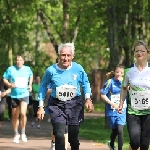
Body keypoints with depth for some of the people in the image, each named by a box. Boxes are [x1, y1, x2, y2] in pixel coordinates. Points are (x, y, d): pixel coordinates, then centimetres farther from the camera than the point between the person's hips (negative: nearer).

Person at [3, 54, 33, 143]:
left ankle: (23, 133, -1)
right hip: (14, 95, 1)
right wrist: (9, 84, -14)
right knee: (15, 115, 8)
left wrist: (30, 85, 11)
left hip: (24, 94, -1)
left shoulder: (27, 69, 2)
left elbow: (31, 75, 23)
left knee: (23, 113, -19)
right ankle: (16, 134, 26)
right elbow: (5, 79, 4)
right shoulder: (11, 69, -2)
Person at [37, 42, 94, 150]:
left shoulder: (78, 69, -8)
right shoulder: (51, 70, -10)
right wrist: (41, 106, 4)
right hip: (57, 105, -1)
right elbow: (43, 86, 5)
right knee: (59, 135, -15)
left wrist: (88, 99, -4)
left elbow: (85, 83, 10)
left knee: (73, 136, 6)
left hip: (74, 104, 1)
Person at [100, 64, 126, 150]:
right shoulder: (110, 82, -9)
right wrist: (113, 104, -17)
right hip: (112, 110, -1)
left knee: (120, 129, -14)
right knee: (115, 130, 12)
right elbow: (103, 95, -9)